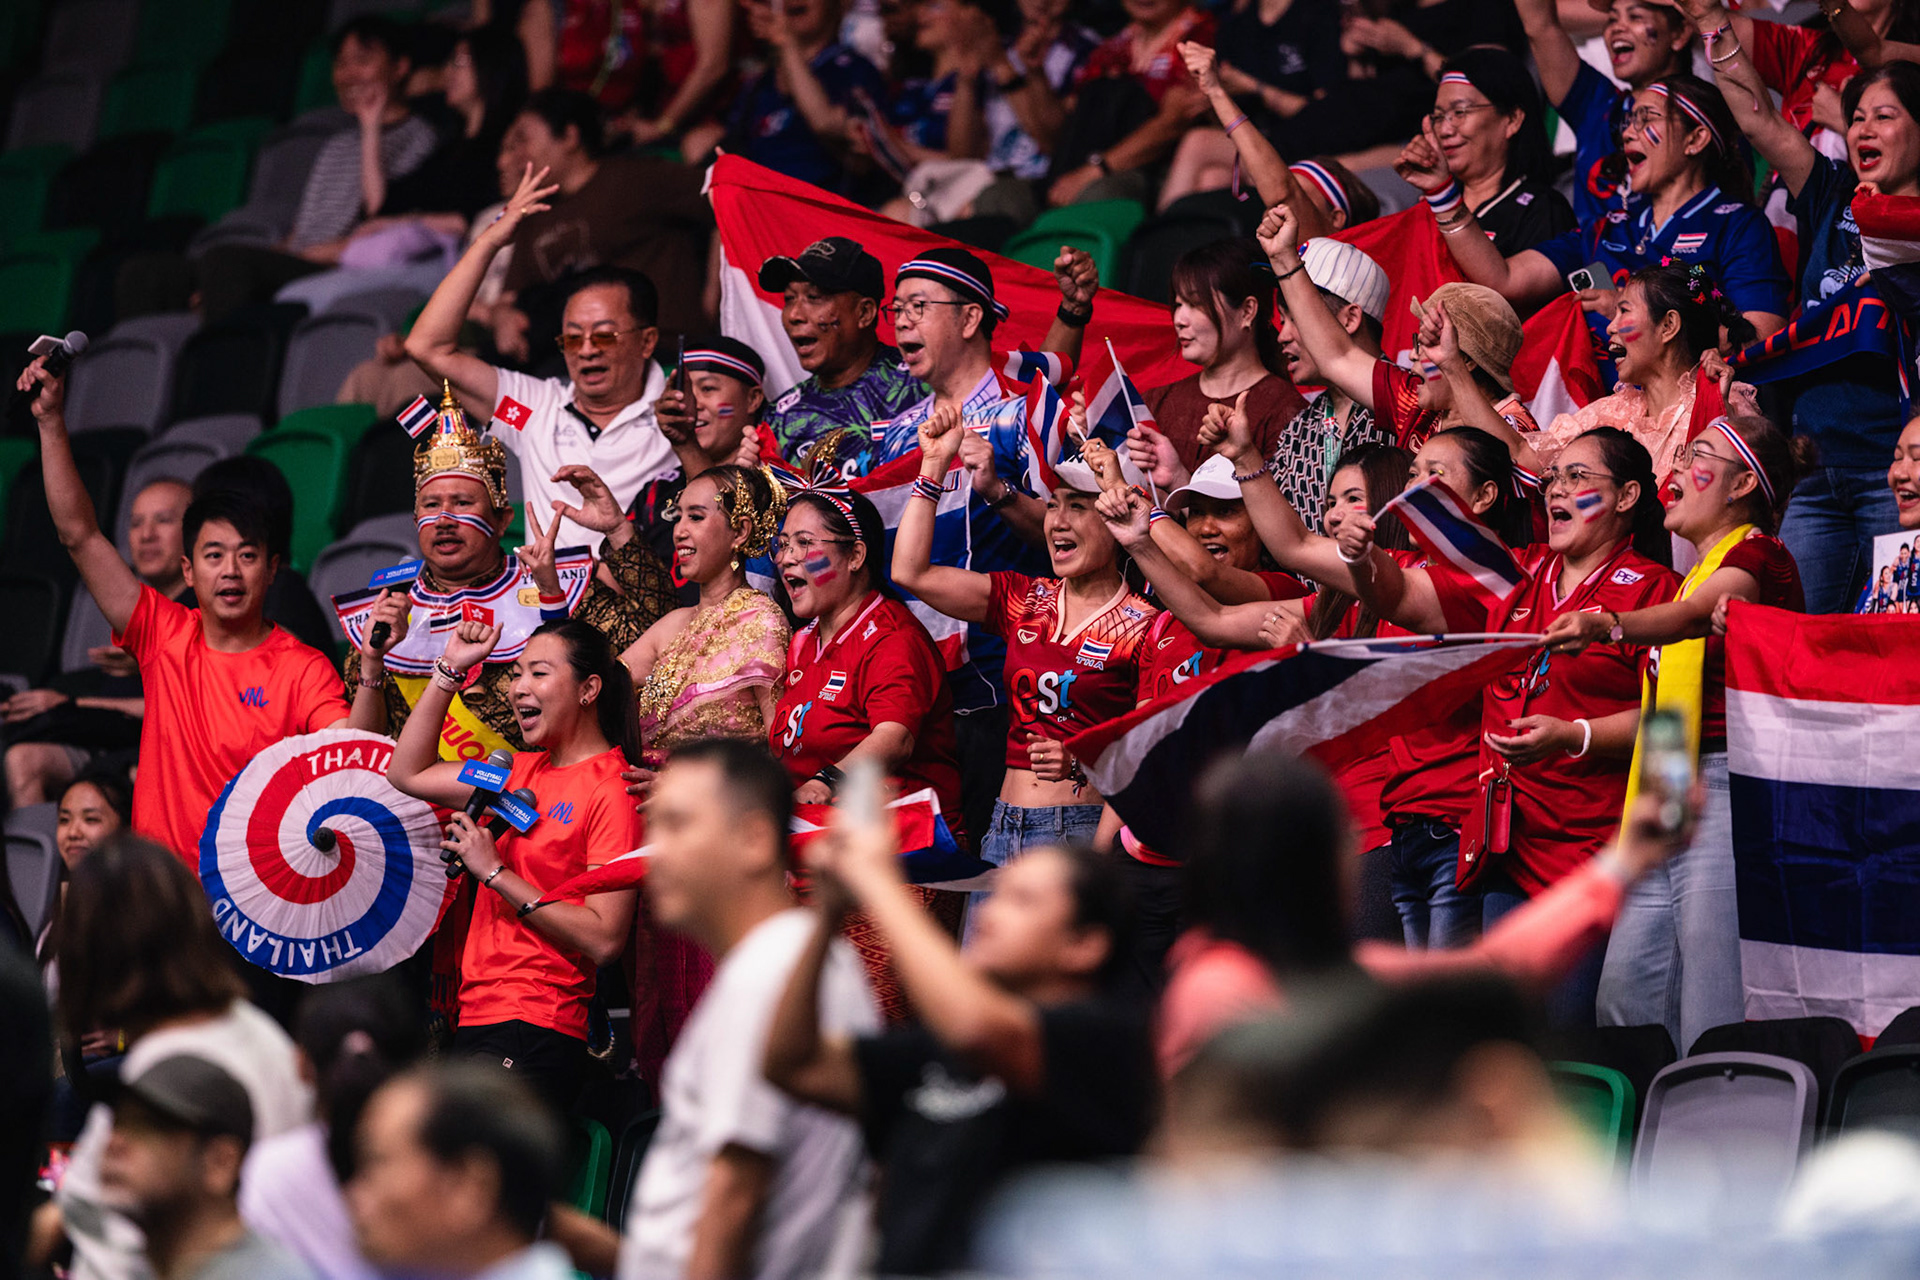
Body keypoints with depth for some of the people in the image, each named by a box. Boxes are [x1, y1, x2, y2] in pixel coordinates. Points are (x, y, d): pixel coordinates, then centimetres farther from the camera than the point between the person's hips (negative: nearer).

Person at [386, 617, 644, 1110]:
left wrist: (494, 872, -13)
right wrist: (449, 670, 19)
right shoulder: (527, 771, 18)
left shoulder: (611, 789, -7)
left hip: (536, 1034, -8)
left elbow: (605, 940, -15)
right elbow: (408, 774, 27)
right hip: (477, 1019, 8)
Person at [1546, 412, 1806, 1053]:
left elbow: (1692, 616, -28)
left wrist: (1610, 625, -45)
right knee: (1624, 998, 7)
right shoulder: (1699, 570, 24)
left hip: (1727, 790, -10)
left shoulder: (1757, 552, -6)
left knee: (1711, 1013, -13)